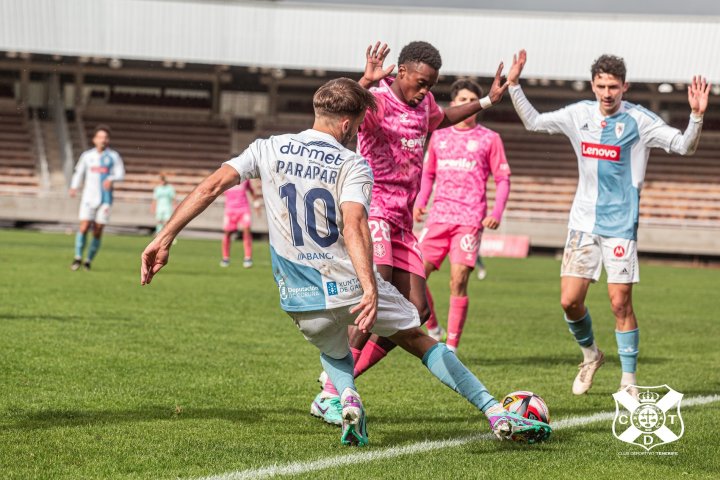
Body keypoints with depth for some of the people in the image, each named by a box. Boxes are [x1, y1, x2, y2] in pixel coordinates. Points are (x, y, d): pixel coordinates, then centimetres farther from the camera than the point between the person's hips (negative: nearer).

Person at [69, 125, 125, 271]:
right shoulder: (87, 155, 10)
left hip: (105, 198, -1)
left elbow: (121, 174, -2)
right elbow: (79, 172, 16)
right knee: (84, 227, -14)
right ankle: (78, 258, -3)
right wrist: (74, 187, -2)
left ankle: (89, 261, 8)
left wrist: (111, 179, -24)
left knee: (98, 232, -3)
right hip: (89, 197, 1)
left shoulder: (113, 156, 5)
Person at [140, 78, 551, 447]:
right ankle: (499, 416, 9)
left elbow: (210, 188, -4)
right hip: (353, 288, -3)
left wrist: (164, 240, -1)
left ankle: (348, 399, 1)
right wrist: (370, 289, -36)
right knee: (420, 340, 16)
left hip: (301, 302, 3)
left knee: (334, 352, 34)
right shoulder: (354, 166, -7)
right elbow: (353, 224, -25)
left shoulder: (268, 149, 3)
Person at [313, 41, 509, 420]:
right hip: (371, 208, -9)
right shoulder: (378, 101, -13)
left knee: (416, 310, 2)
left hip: (401, 219, 9)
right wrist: (366, 82, -51)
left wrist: (487, 101, 34)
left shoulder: (424, 103, 13)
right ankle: (330, 393, -23)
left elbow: (442, 118, 39)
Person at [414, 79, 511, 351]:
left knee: (458, 282, -11)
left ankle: (452, 346, -4)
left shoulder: (489, 139, 6)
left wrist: (497, 213, -9)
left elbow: (503, 179, 6)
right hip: (438, 216, 3)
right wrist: (420, 202, 7)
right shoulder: (438, 137, 15)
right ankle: (433, 330, 15)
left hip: (470, 220, -3)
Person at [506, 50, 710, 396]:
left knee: (620, 302, -7)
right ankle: (590, 355, 27)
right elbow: (533, 122, 16)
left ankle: (628, 381, 4)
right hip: (583, 221, 4)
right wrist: (514, 86, 7)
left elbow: (684, 146, -8)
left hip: (620, 225, -4)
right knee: (569, 300, -1)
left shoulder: (639, 120, -7)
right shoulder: (579, 115, 5)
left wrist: (696, 116, -25)